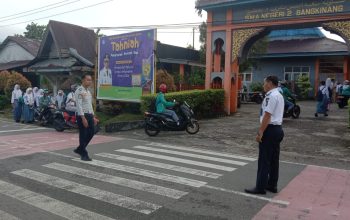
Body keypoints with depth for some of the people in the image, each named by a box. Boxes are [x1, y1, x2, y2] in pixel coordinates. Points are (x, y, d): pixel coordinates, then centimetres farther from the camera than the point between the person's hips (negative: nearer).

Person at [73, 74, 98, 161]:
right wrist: (83, 118, -24)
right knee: (83, 135, -1)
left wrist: (93, 117, 18)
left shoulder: (88, 91, 16)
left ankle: (79, 149, 27)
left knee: (91, 133, 12)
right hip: (82, 115, -9)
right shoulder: (79, 91, -12)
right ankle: (84, 155, 10)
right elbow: (79, 105, -19)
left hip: (89, 115, 9)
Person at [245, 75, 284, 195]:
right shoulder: (279, 95, 17)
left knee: (264, 160, -4)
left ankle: (260, 187, 3)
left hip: (270, 130, -10)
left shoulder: (271, 96, -16)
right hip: (278, 129, 10)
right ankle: (272, 185, 24)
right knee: (274, 159, 15)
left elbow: (267, 116, -22)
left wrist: (260, 132, -20)